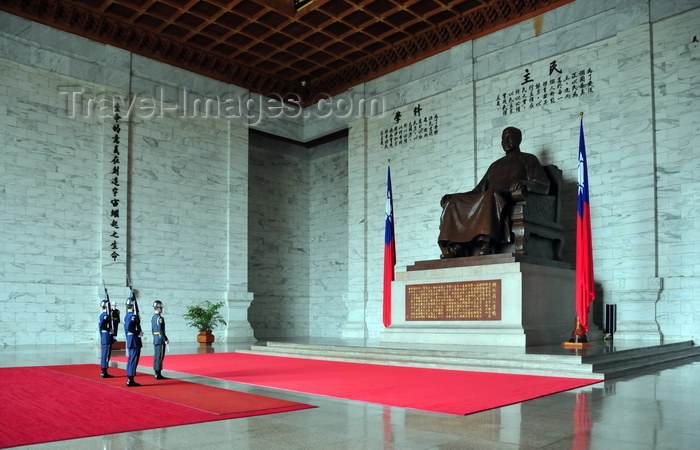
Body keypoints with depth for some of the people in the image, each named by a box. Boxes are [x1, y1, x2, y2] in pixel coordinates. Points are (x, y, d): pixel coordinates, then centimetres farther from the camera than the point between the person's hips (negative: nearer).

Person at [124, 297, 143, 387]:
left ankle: (130, 380, 18)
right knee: (134, 359, -6)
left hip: (130, 341, 10)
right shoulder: (133, 316, -16)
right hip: (135, 341, -10)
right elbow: (129, 328, -28)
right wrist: (138, 333, -17)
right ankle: (130, 380, -4)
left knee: (131, 359, 13)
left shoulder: (126, 316, 13)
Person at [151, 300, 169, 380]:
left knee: (156, 357, 12)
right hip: (160, 340, -9)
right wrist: (166, 340, -17)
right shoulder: (160, 318, -17)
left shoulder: (153, 317, 11)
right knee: (160, 356, -5)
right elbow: (161, 331, -22)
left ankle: (156, 373, 17)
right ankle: (158, 374, -3)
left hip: (155, 339, 9)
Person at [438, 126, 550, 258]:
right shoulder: (496, 165, 33)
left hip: (514, 204, -5)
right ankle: (455, 246, -37)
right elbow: (479, 190, 25)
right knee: (454, 202, -18)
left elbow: (544, 186, 2)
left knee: (491, 196, -39)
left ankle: (484, 245, -53)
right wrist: (454, 196, 8)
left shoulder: (528, 159, 17)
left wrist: (524, 183, -22)